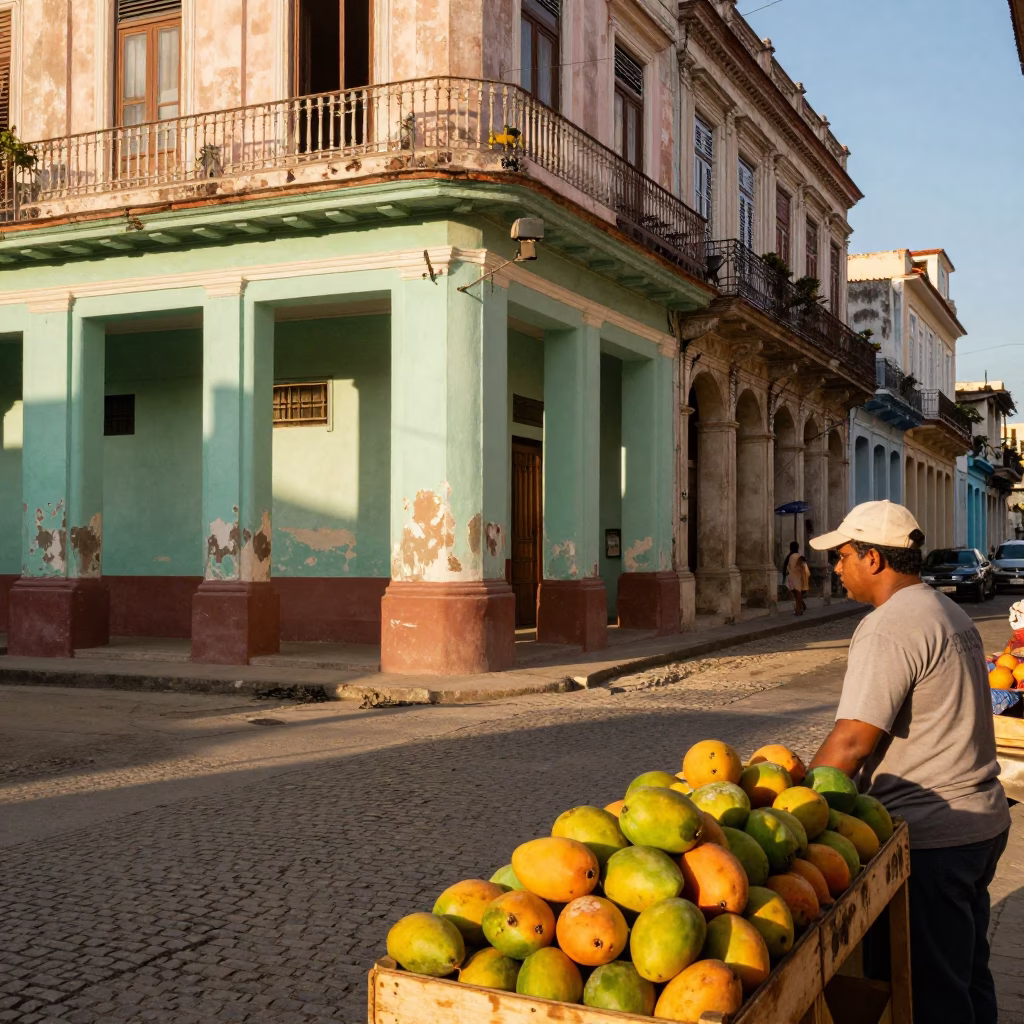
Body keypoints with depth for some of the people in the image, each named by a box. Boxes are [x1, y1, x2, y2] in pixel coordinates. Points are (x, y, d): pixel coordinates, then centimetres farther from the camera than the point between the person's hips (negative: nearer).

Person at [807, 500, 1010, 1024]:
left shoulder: (888, 628, -18)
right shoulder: (949, 613, 13)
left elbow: (852, 742, -23)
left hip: (929, 840, -10)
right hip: (980, 820, 10)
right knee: (967, 974, 22)